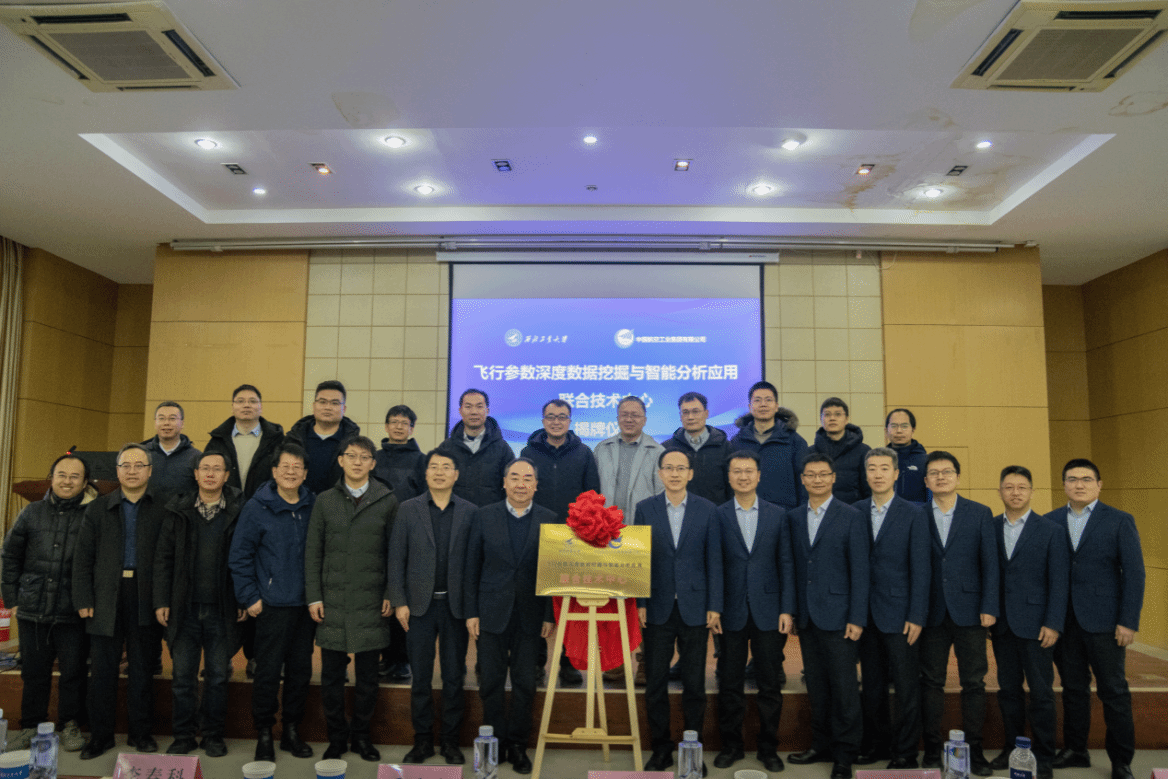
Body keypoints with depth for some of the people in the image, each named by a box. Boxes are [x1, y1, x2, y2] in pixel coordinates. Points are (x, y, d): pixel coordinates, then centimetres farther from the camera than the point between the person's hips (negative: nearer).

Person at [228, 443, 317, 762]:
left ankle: (292, 729, 26)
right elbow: (239, 556, -3)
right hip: (273, 604, -3)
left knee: (301, 670, 11)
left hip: (306, 604, 3)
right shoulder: (257, 508, -5)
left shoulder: (314, 506, 3)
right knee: (268, 672, 1)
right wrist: (249, 597, -5)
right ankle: (264, 733, 19)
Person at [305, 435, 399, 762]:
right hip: (331, 601, 1)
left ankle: (362, 736, 25)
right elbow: (313, 552, 6)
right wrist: (313, 597, 0)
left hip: (371, 602, -1)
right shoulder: (325, 501, 6)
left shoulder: (387, 501, 2)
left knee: (367, 676, 8)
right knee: (332, 674, 8)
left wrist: (391, 594, -2)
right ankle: (337, 737, 24)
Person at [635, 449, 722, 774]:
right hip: (658, 608, 1)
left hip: (694, 609, 0)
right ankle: (661, 748, 22)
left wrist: (714, 606, -3)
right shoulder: (645, 509, 2)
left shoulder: (707, 510, 1)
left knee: (694, 684, 7)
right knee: (655, 683, 7)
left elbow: (714, 561, 1)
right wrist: (639, 603, -2)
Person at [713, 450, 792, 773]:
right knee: (730, 683, 8)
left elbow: (786, 564, 4)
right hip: (732, 612, -1)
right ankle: (731, 745, 24)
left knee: (770, 684, 8)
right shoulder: (718, 515, 0)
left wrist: (787, 609, -2)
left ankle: (768, 747, 23)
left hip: (768, 611, 1)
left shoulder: (776, 515, 4)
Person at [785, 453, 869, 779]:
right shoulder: (793, 518, 9)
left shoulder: (852, 517, -4)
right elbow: (790, 566, 9)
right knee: (816, 687, 13)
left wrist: (857, 618, -11)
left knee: (844, 688, 1)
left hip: (837, 616, -4)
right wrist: (787, 608, 2)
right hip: (806, 617, 4)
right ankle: (822, 746, 27)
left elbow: (859, 571, -6)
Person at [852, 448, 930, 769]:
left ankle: (905, 752, 17)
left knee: (907, 687, 3)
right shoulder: (856, 512, 5)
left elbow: (921, 569, -6)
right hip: (867, 613, 3)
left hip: (899, 614, -3)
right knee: (871, 685, 13)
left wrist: (916, 617, -10)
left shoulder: (913, 514, -3)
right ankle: (877, 744, 27)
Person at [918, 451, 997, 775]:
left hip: (968, 611, 0)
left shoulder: (980, 514, 3)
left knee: (974, 683, 6)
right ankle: (932, 749, 16)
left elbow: (990, 563, 1)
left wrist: (989, 608, -6)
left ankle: (974, 750, 17)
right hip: (932, 612, 0)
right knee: (931, 682, 6)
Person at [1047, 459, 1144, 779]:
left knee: (1114, 691, 4)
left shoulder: (1120, 521, -2)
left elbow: (1134, 573, -4)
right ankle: (1075, 750, 24)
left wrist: (1129, 622, -10)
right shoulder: (1051, 521, 5)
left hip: (1103, 621, -3)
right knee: (1073, 688, 12)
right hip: (1064, 620, 3)